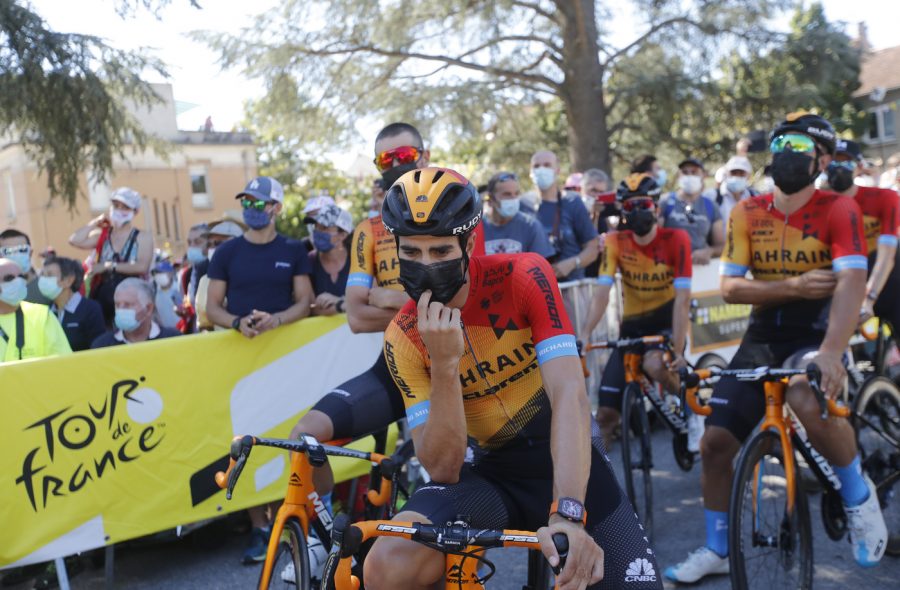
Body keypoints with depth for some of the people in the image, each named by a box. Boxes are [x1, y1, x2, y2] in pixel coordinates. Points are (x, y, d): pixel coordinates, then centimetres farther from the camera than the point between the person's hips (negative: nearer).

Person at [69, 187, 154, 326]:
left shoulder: (142, 237, 0)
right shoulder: (101, 235, 12)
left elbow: (142, 267, -15)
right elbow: (74, 240, -3)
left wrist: (109, 266, -13)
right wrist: (96, 221, 2)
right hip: (102, 298, 4)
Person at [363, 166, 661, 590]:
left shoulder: (524, 277, -16)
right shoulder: (404, 338, -11)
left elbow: (569, 395, -27)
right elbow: (442, 467, -15)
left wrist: (568, 511, -41)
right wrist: (444, 363, -30)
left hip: (569, 464, 1)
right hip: (493, 474, 0)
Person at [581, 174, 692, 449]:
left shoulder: (676, 239, -17)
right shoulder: (615, 243, -10)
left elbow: (682, 299, -23)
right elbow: (601, 294, -19)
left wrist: (678, 351, -31)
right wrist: (582, 338, -32)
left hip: (667, 322, -3)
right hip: (633, 325, 3)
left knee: (655, 365, -36)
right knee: (606, 412, -4)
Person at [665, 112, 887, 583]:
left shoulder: (838, 210, -10)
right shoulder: (746, 214, 0)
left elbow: (851, 284, -23)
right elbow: (730, 287, -4)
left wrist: (831, 354, -37)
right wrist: (793, 286, -20)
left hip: (817, 336, -4)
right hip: (762, 338, 4)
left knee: (807, 401, -37)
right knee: (715, 441, -3)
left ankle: (859, 495, -5)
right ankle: (716, 549, 20)